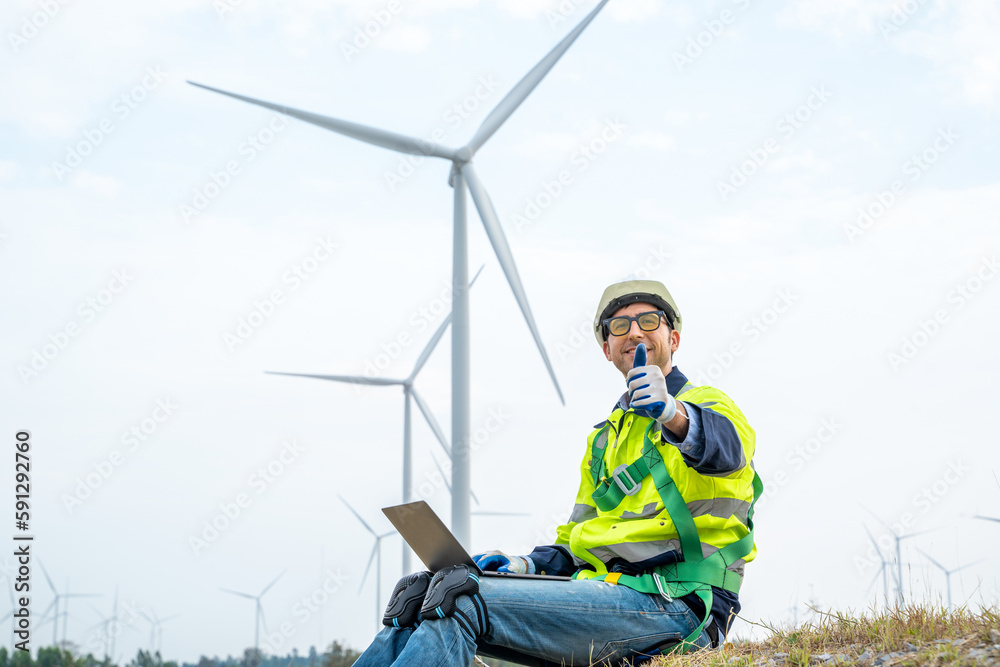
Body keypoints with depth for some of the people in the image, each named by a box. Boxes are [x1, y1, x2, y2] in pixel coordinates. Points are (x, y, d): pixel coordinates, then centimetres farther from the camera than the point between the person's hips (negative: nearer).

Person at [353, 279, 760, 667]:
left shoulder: (706, 404, 3)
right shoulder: (604, 438, 27)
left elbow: (725, 447, -25)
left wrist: (672, 413, -47)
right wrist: (526, 565, 5)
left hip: (673, 607, -7)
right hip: (606, 592, 7)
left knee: (462, 602, -22)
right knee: (424, 600, -7)